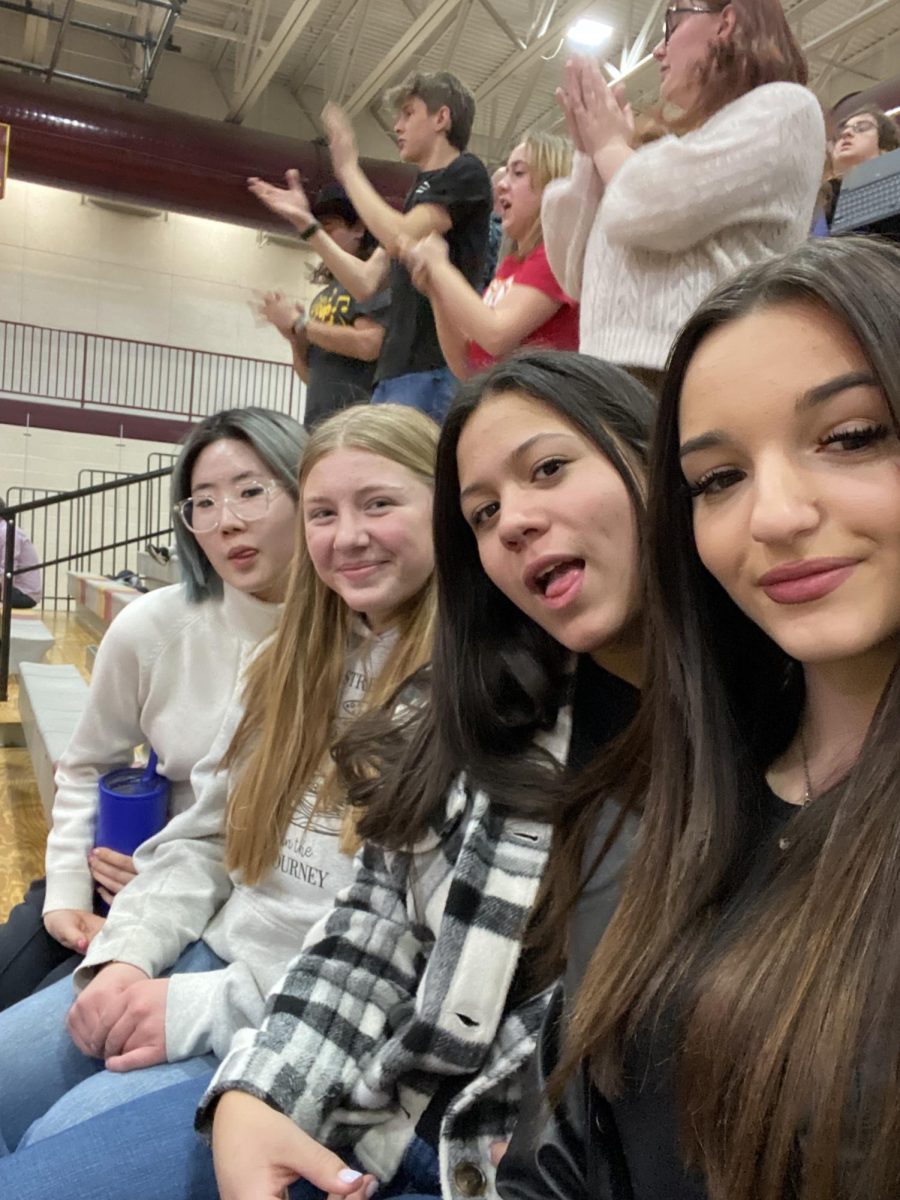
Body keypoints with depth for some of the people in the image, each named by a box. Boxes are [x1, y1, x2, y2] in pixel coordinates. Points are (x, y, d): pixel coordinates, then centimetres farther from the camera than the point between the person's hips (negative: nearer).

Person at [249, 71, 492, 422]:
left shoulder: (465, 172, 3)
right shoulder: (421, 190, 27)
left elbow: (401, 239, -13)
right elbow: (366, 283, 19)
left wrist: (349, 169, 0)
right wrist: (306, 223, 16)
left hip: (434, 370, -8)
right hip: (393, 371, 8)